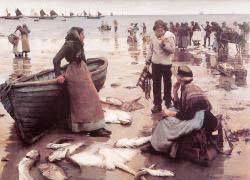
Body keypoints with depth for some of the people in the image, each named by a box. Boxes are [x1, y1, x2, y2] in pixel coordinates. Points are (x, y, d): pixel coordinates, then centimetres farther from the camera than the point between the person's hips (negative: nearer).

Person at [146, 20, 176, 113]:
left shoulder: (169, 36, -10)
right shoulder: (154, 37, 4)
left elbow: (172, 50, -15)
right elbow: (150, 49, 12)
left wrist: (164, 44, -28)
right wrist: (148, 61, 11)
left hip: (166, 64, -3)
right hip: (155, 63, 3)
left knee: (167, 83, 12)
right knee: (156, 84, 5)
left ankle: (168, 101, 30)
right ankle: (157, 104, 12)